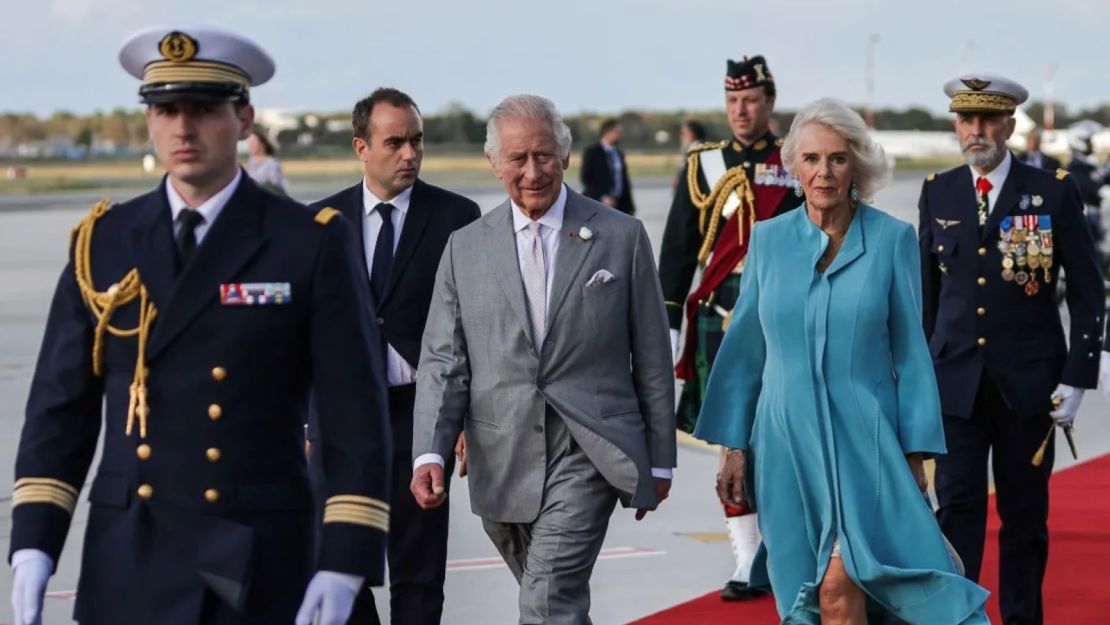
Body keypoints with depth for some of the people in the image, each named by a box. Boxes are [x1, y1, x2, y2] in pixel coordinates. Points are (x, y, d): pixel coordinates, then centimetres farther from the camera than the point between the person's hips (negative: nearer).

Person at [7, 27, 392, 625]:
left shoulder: (311, 244, -3)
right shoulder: (104, 242, 6)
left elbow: (356, 414, -5)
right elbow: (60, 402, 7)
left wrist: (345, 562, -12)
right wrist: (33, 542, -2)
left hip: (258, 563, -2)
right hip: (127, 563, 3)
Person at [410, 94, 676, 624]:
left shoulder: (621, 237, 2)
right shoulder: (465, 249, 7)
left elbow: (652, 357, 5)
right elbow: (442, 361, 4)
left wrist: (659, 460, 6)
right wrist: (429, 453, -11)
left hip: (588, 455, -3)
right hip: (502, 462, 3)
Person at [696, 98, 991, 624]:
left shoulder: (892, 239, -2)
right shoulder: (769, 239, 5)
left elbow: (910, 350, 1)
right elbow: (745, 348, 10)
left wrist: (915, 453, -1)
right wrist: (734, 446, 7)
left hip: (862, 440, -3)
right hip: (786, 441, 3)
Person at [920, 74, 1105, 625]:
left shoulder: (1053, 192, -3)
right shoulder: (938, 193, 5)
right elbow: (927, 289, 11)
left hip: (1027, 382, -1)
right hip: (956, 377, 1)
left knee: (1024, 512, 8)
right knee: (957, 505, -5)